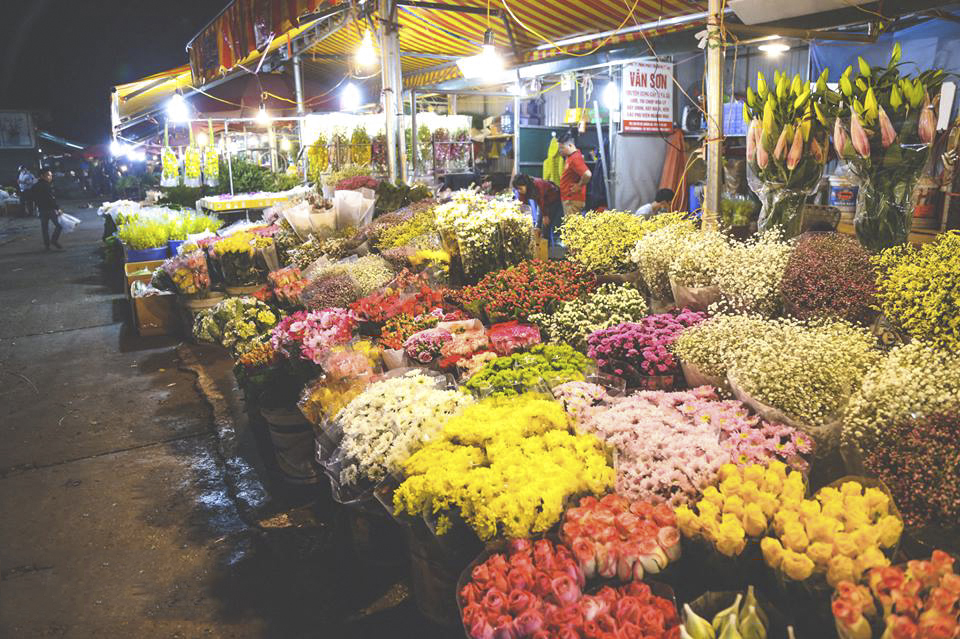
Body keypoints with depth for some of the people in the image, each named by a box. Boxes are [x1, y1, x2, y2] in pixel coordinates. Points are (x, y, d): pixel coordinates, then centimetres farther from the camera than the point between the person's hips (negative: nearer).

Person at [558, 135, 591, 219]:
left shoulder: (575, 158, -19)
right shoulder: (569, 157, 11)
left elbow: (587, 174, -33)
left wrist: (579, 186, -17)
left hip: (573, 200, -10)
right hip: (567, 199, 10)